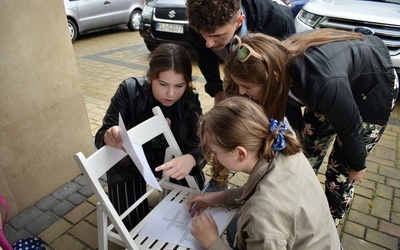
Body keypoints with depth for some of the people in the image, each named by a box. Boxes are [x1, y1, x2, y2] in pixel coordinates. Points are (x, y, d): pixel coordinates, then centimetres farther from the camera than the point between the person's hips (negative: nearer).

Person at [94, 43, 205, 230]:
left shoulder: (190, 100, -18)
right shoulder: (129, 90, -24)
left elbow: (201, 144, -23)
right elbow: (101, 137, -24)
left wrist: (190, 159, -49)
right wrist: (110, 136, -50)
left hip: (170, 158, 2)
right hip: (130, 162, -1)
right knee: (134, 226, -11)